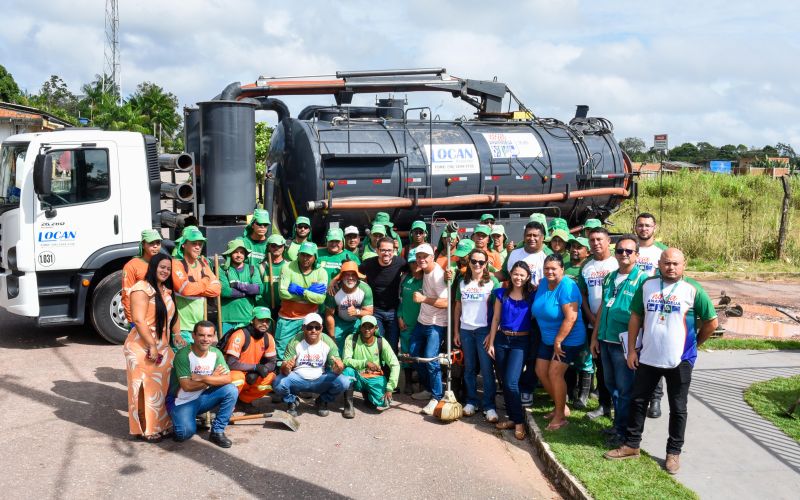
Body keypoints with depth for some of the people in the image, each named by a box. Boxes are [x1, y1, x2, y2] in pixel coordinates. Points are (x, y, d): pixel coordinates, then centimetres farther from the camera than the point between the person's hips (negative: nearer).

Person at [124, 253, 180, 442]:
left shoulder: (166, 290, 13)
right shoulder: (142, 289, -14)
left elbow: (172, 316, 21)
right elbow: (139, 321, -19)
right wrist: (152, 346, -20)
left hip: (162, 347, 8)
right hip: (143, 348, -8)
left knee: (162, 388, 11)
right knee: (146, 389, -1)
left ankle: (161, 425, 22)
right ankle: (145, 429, 9)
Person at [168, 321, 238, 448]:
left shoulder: (215, 353, -5)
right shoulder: (183, 355, -20)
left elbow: (227, 378, -15)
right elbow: (187, 386, -24)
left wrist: (202, 378, -26)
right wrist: (213, 378, -16)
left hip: (202, 397, 5)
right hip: (182, 402, -4)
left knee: (231, 391, -18)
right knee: (186, 433, -28)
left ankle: (217, 432, -6)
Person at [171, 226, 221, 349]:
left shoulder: (203, 262, 12)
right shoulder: (176, 263, -7)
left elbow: (216, 289, 3)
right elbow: (185, 288, -21)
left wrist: (194, 288, -10)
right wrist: (205, 283, -4)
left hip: (200, 324, 6)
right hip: (182, 326, -6)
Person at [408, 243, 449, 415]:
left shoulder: (437, 275, -22)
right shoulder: (425, 271, 3)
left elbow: (446, 302, -27)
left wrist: (423, 299, -30)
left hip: (436, 324, -9)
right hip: (422, 321, 9)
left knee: (430, 359, -14)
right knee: (414, 352, 14)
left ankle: (437, 397, -2)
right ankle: (426, 387, 29)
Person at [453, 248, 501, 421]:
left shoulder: (493, 282, -2)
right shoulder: (462, 282, 9)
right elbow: (457, 307, 13)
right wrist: (456, 331, 8)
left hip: (484, 330, -3)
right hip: (465, 330, 3)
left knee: (486, 369, -3)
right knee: (469, 368, 9)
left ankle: (489, 406, 3)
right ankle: (471, 401, 19)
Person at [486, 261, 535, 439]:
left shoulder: (531, 295, -2)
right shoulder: (502, 293, 5)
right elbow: (496, 318, 7)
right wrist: (491, 342, 5)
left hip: (521, 341, -4)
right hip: (501, 339, 4)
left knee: (511, 382, -13)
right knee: (504, 381, 8)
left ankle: (519, 421, 0)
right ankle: (512, 417, 21)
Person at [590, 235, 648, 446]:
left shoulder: (642, 279, -10)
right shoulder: (609, 278, 11)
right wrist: (595, 336, 14)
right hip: (606, 341, 7)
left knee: (625, 389, 3)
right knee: (611, 385, 16)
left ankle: (622, 430, 15)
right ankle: (618, 424, 30)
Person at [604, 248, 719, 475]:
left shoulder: (693, 290, -8)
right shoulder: (647, 285, 2)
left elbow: (711, 322, -1)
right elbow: (635, 317, 7)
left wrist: (693, 343, 6)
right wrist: (631, 349, 3)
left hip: (679, 360, -3)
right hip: (648, 357, 3)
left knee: (677, 408, 9)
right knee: (638, 401, 11)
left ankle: (673, 452, 22)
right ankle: (631, 445, 25)